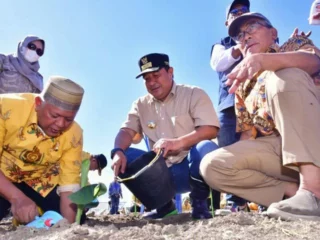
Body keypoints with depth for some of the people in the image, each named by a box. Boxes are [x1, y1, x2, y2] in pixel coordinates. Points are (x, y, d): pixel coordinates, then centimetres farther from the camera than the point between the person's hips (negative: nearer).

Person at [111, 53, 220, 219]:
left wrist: (178, 143, -32)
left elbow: (211, 130, -15)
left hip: (191, 165, -3)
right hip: (162, 171, 4)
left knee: (206, 148, -34)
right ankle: (163, 204, 1)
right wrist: (118, 151, -25)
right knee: (125, 156, -14)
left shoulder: (194, 94, -3)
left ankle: (199, 203, -7)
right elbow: (127, 131, -1)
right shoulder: (140, 104, 9)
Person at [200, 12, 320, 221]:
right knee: (212, 166, -16)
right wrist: (238, 159, -5)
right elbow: (247, 132, 16)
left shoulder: (294, 44, 13)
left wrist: (260, 59, -33)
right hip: (276, 147, 4)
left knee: (287, 75, -28)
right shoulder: (244, 85, 22)